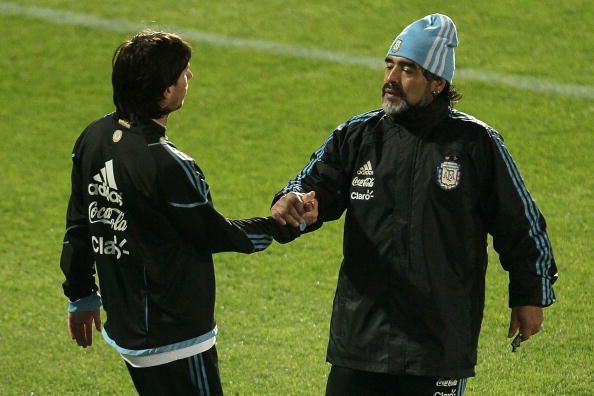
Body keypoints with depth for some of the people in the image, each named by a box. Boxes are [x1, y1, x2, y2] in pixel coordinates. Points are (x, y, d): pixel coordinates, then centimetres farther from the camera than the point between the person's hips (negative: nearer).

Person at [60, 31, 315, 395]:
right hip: (173, 340, -9)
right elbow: (215, 234, -11)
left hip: (125, 327, 9)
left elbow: (78, 224, 10)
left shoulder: (93, 139, 0)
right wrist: (284, 226, 2)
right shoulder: (168, 166, -26)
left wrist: (81, 297, 22)